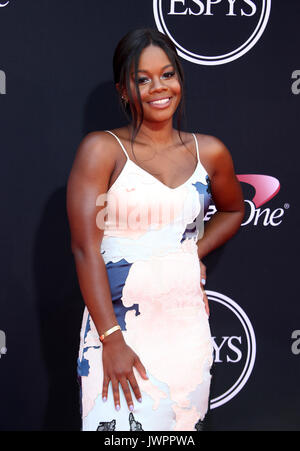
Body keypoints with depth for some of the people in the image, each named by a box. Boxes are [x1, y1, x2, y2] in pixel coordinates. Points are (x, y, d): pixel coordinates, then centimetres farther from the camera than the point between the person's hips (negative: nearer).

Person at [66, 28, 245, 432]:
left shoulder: (210, 153, 6)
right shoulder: (101, 150, -5)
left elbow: (233, 210, 26)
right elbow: (85, 247, -11)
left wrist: (196, 252, 8)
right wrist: (112, 339, -15)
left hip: (187, 326, 4)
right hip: (117, 326, -3)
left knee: (182, 424, 9)